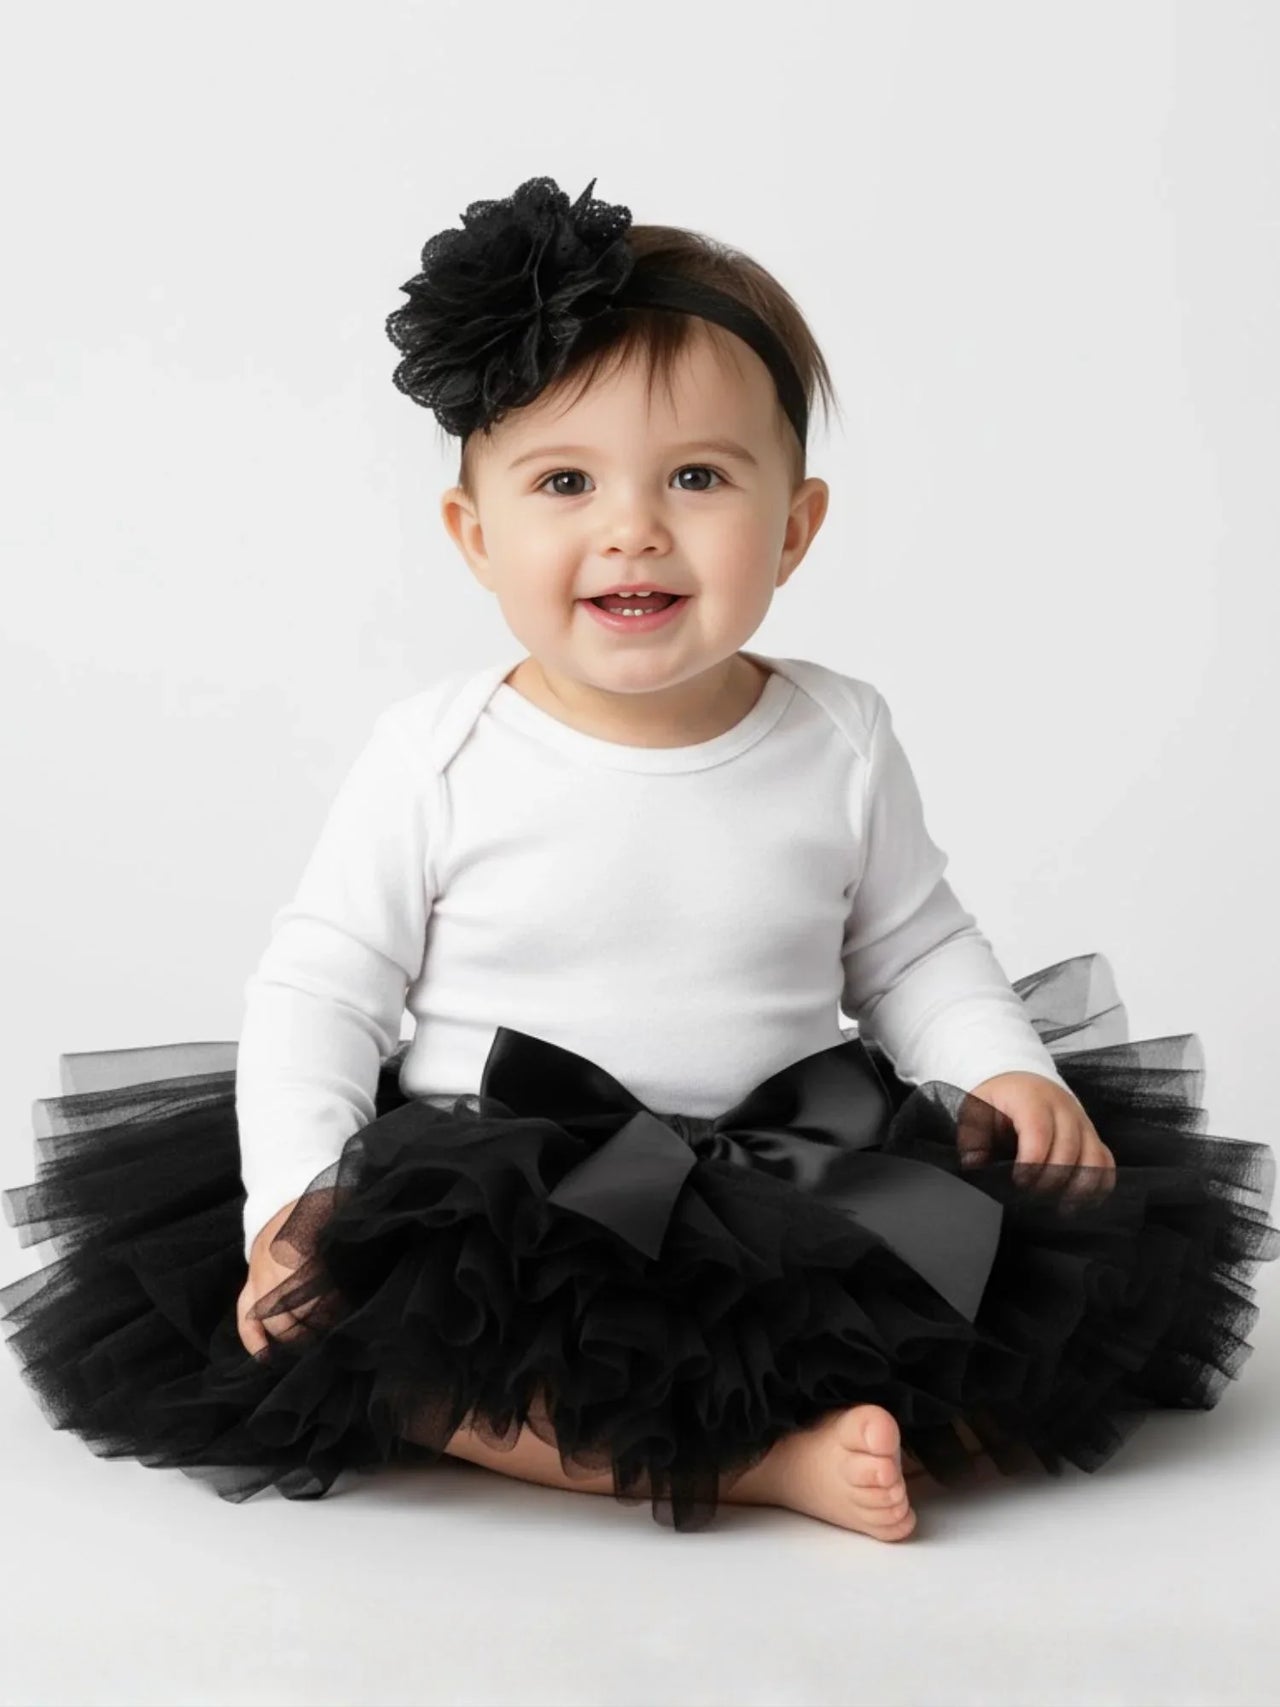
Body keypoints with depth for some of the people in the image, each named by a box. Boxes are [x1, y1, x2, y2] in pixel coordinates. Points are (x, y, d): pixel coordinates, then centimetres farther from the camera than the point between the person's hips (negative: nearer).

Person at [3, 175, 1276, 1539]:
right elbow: (320, 985, -3)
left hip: (793, 1205, 2)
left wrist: (1010, 1075, -6)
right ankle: (761, 1461, -31)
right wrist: (295, 1196, -17)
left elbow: (914, 954, 13)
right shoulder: (439, 753, -6)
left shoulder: (840, 743, 1)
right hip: (482, 1210, -1)